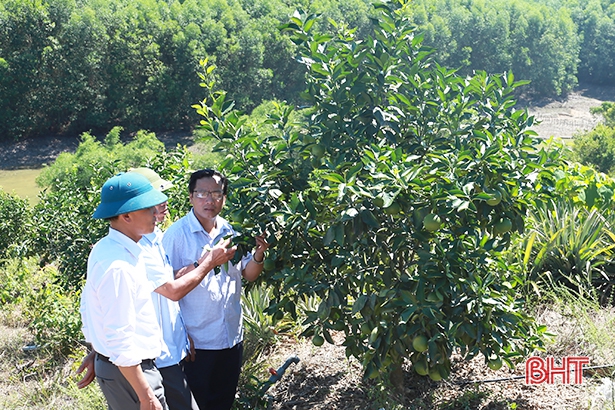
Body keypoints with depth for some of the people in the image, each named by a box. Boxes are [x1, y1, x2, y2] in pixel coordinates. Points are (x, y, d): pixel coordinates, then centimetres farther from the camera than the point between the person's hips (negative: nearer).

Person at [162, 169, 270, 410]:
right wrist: (201, 265, -28)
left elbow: (249, 275, 8)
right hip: (196, 341, -5)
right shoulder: (177, 234, -12)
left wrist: (258, 255, -12)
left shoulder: (230, 232, 4)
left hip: (232, 336, 5)